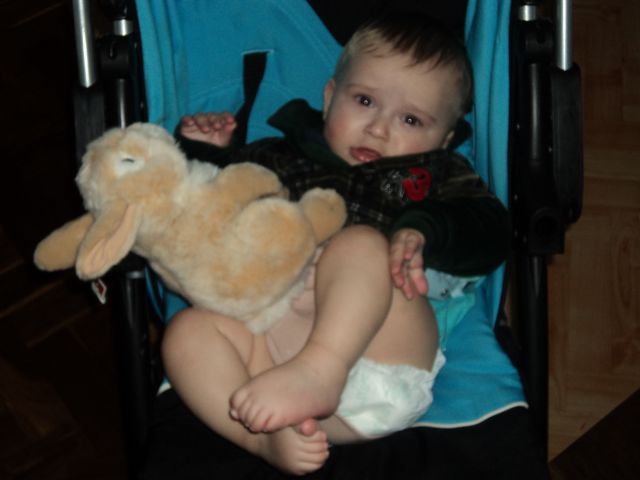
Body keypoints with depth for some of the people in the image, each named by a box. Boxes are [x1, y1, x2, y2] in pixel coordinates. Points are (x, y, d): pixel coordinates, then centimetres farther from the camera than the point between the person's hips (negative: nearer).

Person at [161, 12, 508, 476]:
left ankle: (318, 370, -49)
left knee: (358, 242, -28)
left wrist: (422, 230, -12)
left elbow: (489, 233, 8)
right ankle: (269, 438, -37)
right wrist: (204, 153, 15)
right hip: (281, 336, 3)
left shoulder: (438, 175, 26)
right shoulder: (282, 159, 32)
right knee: (189, 329, -19)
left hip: (388, 350, -2)